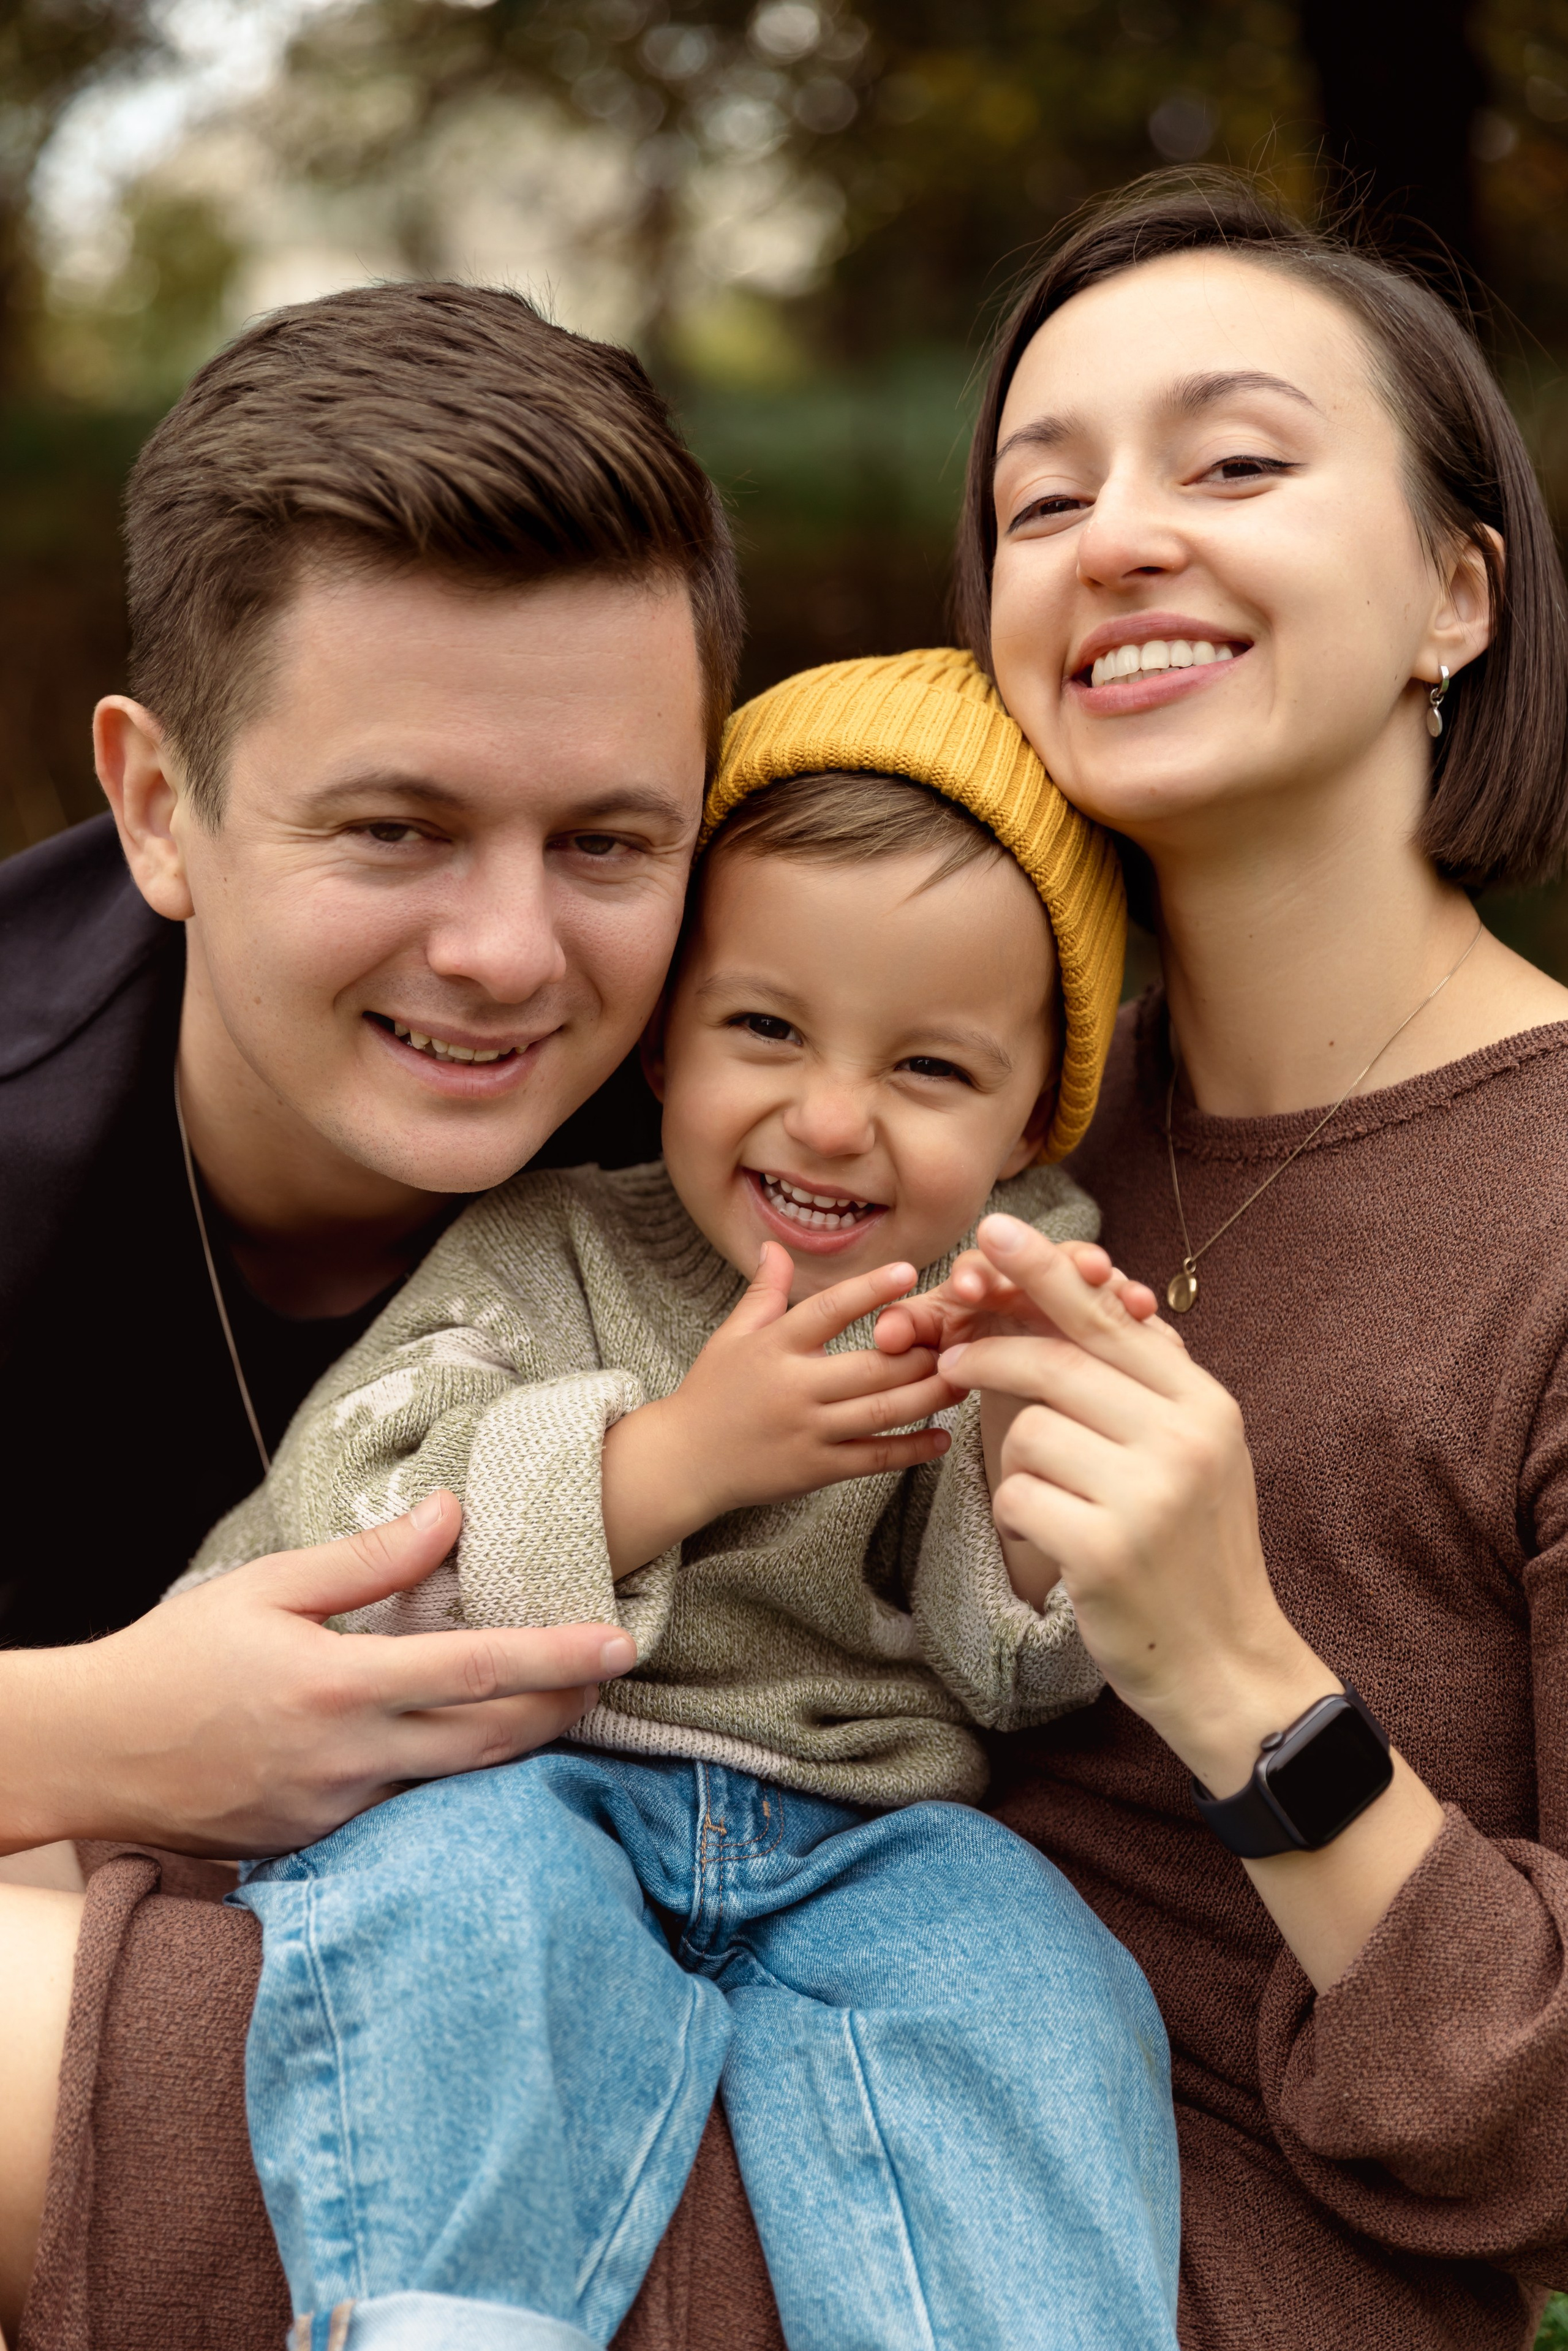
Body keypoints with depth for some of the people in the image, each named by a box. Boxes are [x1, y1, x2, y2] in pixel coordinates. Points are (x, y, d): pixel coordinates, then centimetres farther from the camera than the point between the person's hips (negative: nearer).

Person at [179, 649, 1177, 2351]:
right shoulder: (550, 1255, -2)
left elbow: (1027, 1668, 3)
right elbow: (348, 1541, -13)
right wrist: (682, 1453, -25)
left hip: (856, 1830, 2)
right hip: (517, 1781, -1)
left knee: (1017, 1972, -25)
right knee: (465, 1886, -32)